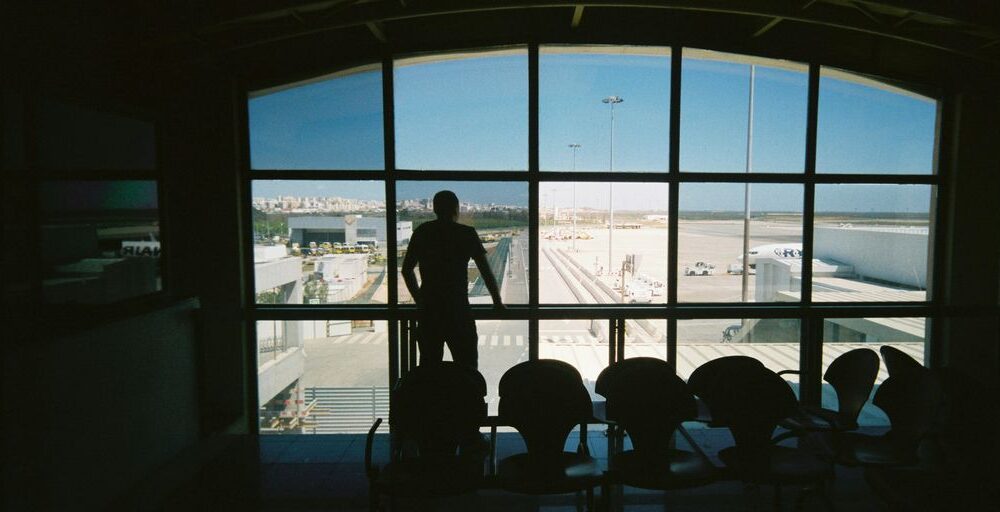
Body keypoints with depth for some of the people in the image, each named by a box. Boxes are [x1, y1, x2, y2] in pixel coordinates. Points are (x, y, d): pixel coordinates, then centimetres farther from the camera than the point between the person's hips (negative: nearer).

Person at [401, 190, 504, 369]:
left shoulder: (422, 232, 7)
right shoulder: (467, 233, -2)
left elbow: (406, 270, 14)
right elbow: (486, 272, -1)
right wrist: (498, 302, 12)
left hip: (428, 312, 4)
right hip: (458, 310, -3)